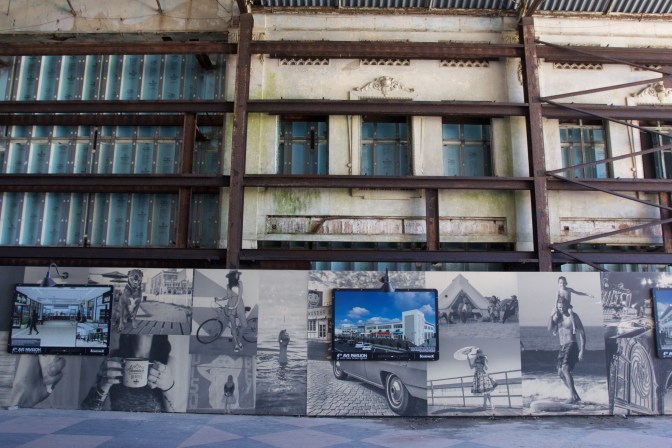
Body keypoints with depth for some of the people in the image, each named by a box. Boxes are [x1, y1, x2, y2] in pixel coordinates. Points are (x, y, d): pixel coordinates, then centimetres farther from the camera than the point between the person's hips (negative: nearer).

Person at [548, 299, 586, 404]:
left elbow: (582, 333, -11)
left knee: (565, 369, -26)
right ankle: (575, 396, 25)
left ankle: (573, 396, -28)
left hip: (571, 346, -8)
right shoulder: (558, 316, 9)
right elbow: (550, 329, 0)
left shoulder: (573, 316, -9)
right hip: (562, 348, 8)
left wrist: (582, 350, -18)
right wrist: (552, 316, -15)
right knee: (560, 373, 12)